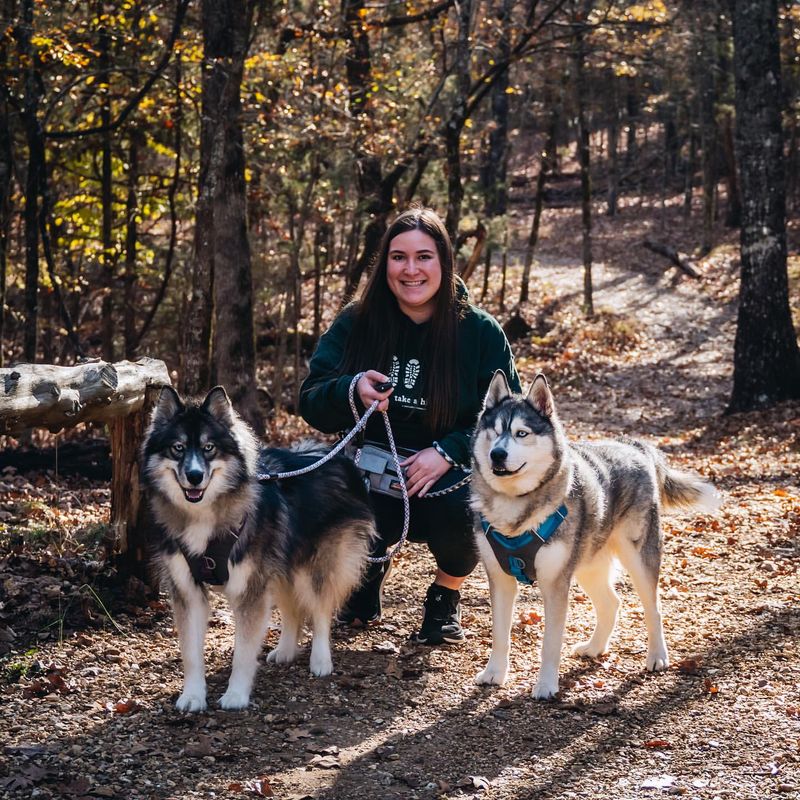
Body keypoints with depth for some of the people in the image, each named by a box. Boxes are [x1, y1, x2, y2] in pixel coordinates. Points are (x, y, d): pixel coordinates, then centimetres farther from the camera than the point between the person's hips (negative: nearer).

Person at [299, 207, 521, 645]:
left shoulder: (481, 332, -4)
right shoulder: (355, 324, -1)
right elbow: (311, 402, -4)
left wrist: (449, 451, -21)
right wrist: (352, 391, -27)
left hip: (447, 477, -1)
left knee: (463, 510, -36)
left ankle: (445, 596, 1)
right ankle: (369, 569, 11)